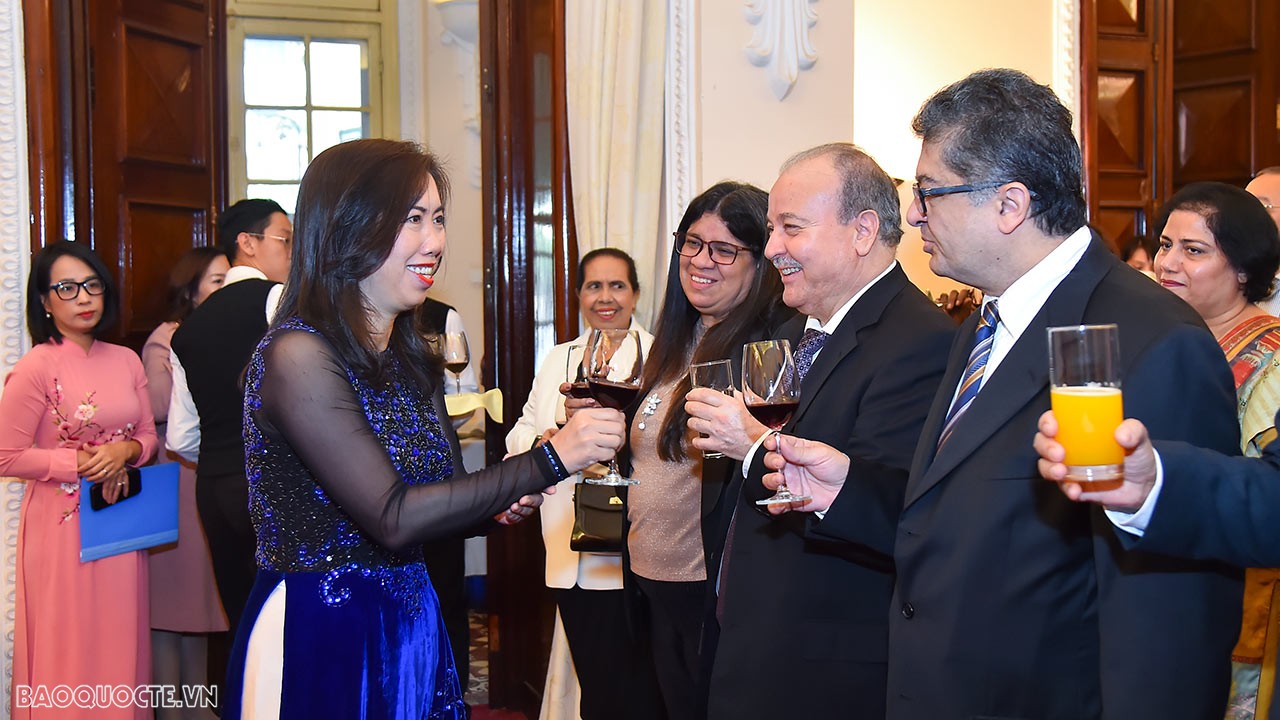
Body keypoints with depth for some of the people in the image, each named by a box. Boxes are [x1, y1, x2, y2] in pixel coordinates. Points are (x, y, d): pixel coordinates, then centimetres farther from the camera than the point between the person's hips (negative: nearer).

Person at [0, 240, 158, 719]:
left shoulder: (126, 361, 6)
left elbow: (149, 435, 12)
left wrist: (125, 451, -9)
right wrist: (81, 463, -16)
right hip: (63, 524, -5)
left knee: (120, 641, 12)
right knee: (71, 648, 3)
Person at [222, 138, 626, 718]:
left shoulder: (412, 360, 8)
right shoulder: (297, 354, -17)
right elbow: (391, 519, -23)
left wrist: (495, 506, -7)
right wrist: (551, 459, -24)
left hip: (410, 626, 8)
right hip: (317, 636, -8)